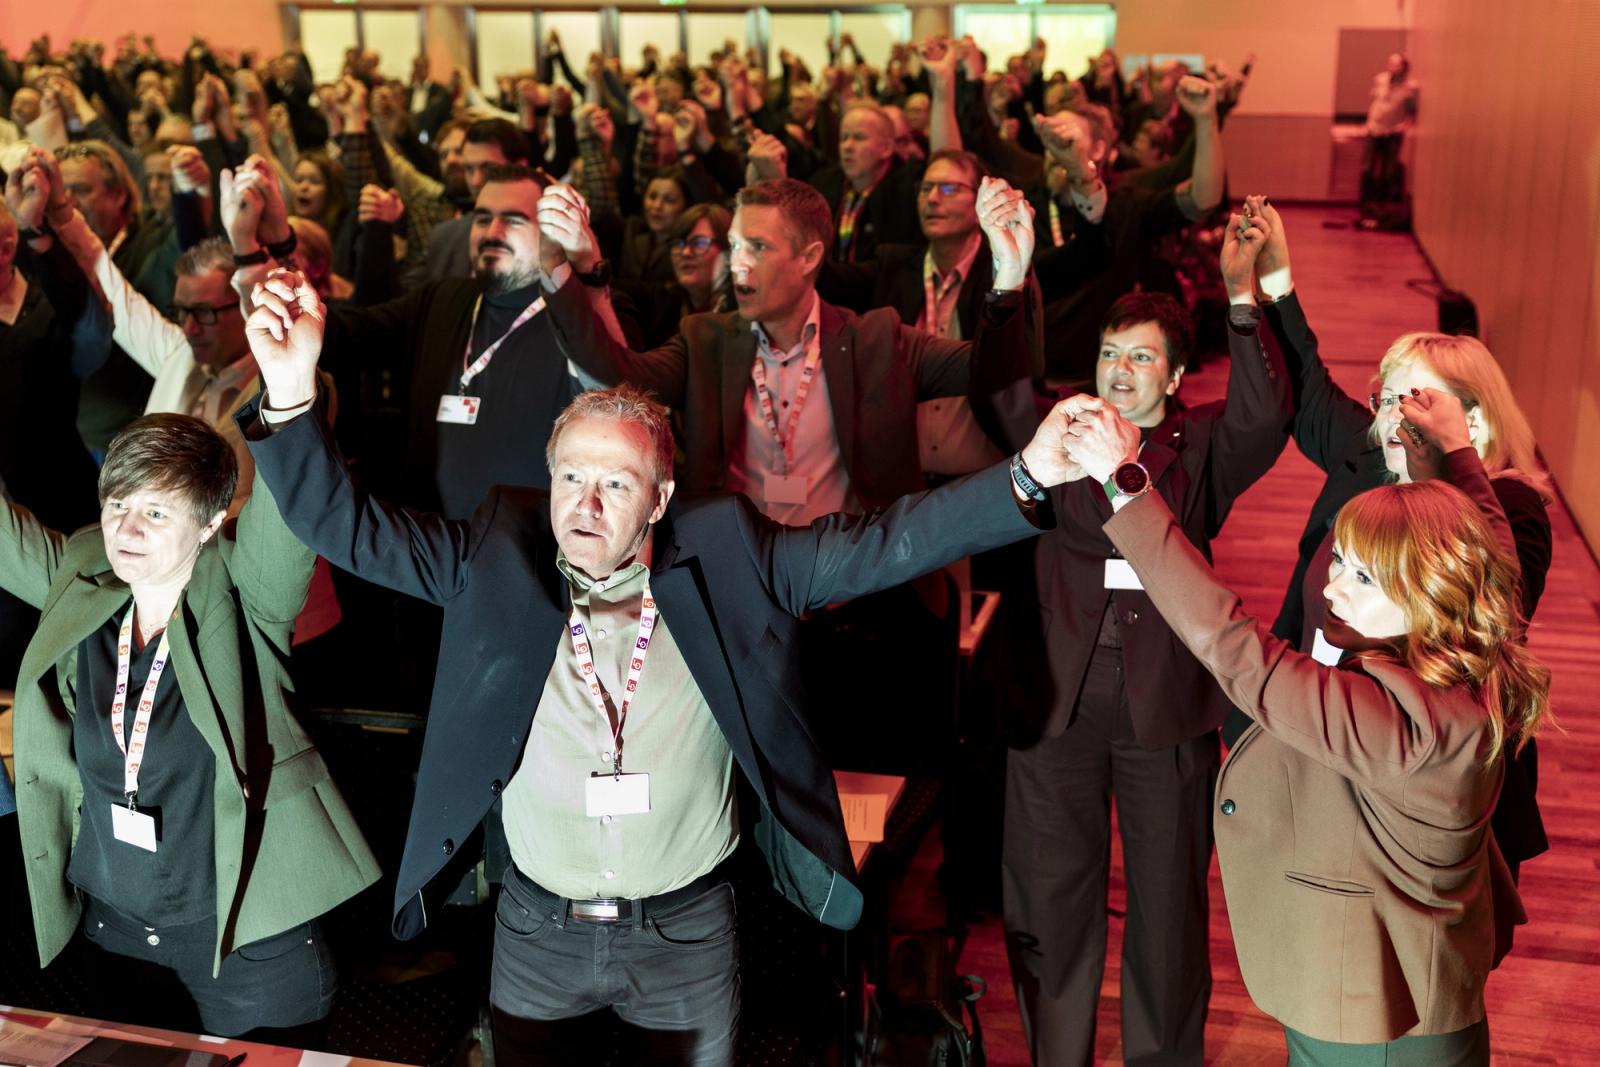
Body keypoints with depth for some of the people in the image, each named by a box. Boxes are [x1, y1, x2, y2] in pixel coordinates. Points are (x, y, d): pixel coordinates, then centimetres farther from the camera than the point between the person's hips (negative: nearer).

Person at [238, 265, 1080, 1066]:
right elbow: (348, 525, -11)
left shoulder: (724, 558, -11)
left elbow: (879, 542, -15)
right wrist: (292, 396, -28)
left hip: (688, 930, -1)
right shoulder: (498, 558, -8)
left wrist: (1029, 475, -27)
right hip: (538, 930, 1)